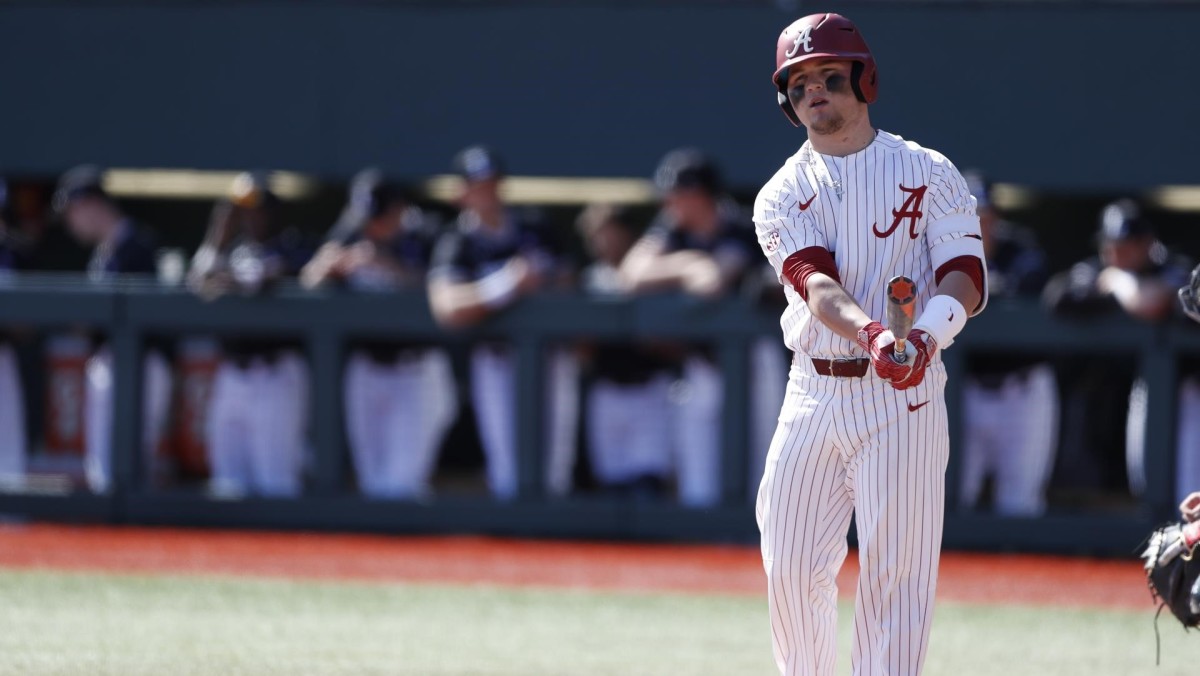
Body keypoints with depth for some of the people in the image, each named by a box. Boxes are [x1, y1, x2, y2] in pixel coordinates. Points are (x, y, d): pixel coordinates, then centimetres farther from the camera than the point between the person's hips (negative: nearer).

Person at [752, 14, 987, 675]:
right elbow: (815, 282, -11)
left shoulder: (928, 174, 5)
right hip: (814, 392, 3)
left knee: (895, 574, -8)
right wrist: (871, 335, -32)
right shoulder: (781, 195, 7)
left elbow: (966, 274, -5)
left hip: (904, 401, -3)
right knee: (791, 572, 1)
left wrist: (927, 333, -27)